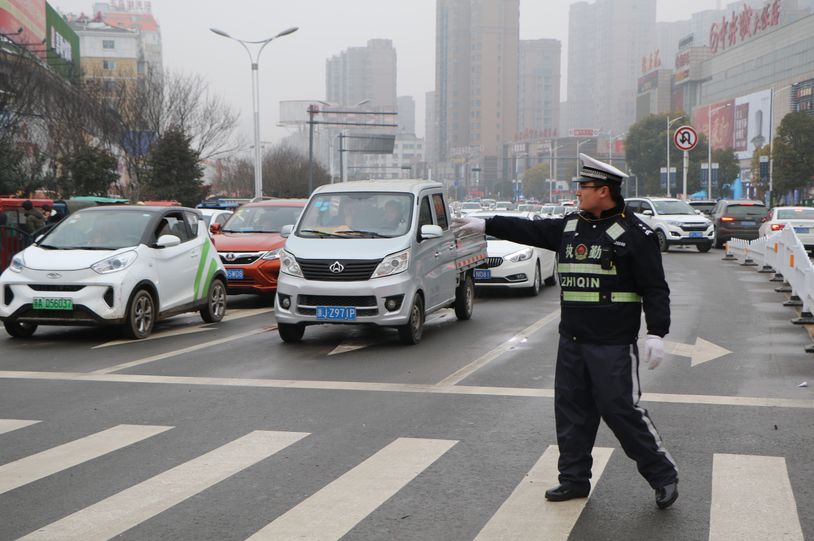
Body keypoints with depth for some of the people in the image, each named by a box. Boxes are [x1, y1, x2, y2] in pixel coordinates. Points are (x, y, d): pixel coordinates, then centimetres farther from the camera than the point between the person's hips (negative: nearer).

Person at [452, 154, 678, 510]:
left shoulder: (635, 234, -9)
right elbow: (529, 230, 15)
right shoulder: (570, 227, 10)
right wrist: (485, 225, 10)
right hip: (571, 341, 7)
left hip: (613, 345, -7)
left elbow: (655, 289, -11)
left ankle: (664, 476, 9)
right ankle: (574, 479, 23)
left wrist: (656, 334, -17)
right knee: (571, 410, 11)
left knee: (622, 410, -6)